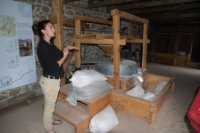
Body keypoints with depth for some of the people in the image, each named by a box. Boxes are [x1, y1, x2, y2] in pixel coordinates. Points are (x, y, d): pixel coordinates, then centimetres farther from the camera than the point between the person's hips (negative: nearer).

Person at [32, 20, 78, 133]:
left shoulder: (49, 44, 5)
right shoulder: (42, 47, -23)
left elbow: (57, 56, 19)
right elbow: (53, 66, -24)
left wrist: (66, 49, 6)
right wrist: (65, 55, -14)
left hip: (54, 79, 9)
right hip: (49, 80, -9)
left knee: (51, 103, 26)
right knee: (49, 105, 10)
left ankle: (50, 120, 48)